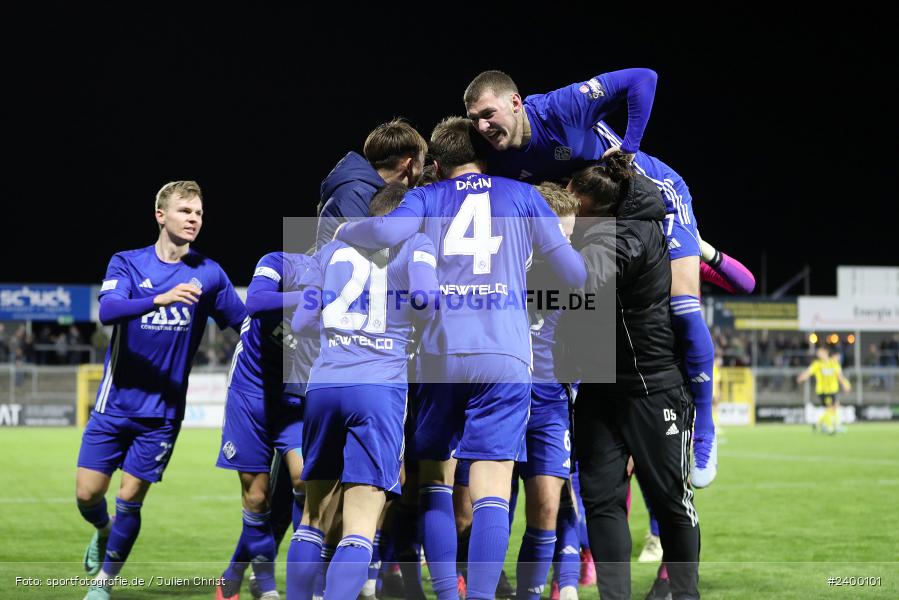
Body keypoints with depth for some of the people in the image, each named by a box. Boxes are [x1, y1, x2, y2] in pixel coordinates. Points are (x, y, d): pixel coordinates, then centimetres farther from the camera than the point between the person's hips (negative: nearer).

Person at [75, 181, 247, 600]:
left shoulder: (209, 274, 2)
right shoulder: (127, 263, -2)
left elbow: (243, 323, 8)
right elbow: (107, 310, -21)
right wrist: (162, 298, -36)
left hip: (163, 411, 0)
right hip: (115, 404, 0)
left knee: (130, 500, -1)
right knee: (87, 494, 1)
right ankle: (103, 532, 36)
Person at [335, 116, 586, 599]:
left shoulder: (426, 197, 13)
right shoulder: (522, 196, 14)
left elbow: (386, 231, -9)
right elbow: (574, 275, 13)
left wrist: (343, 231, 11)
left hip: (441, 353, 1)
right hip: (504, 357, -1)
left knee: (434, 478, 14)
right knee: (491, 490, -6)